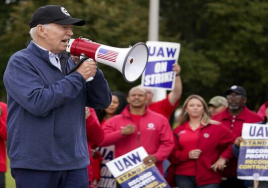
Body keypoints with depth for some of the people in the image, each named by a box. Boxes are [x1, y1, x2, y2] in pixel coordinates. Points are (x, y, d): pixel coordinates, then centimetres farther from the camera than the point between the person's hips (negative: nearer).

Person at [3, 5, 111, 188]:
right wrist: (78, 77, -15)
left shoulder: (70, 62, 13)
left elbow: (103, 101, 11)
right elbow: (38, 103, -22)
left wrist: (92, 68, -4)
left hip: (75, 161, 6)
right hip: (36, 164, -6)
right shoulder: (21, 62, -6)